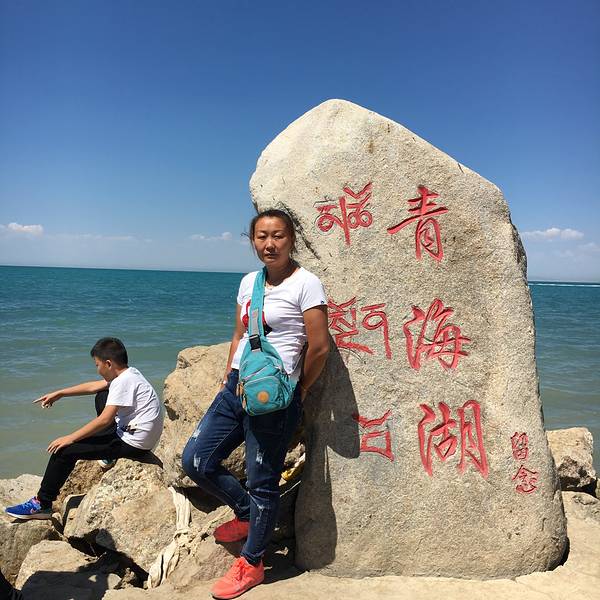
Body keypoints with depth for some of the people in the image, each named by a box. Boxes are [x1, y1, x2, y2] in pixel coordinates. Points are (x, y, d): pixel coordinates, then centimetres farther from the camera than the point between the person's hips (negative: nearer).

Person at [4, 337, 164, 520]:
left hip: (133, 444, -10)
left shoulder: (124, 382, -21)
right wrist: (59, 393, 20)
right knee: (102, 396, 26)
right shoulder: (128, 373, 8)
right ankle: (110, 456, 26)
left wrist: (70, 438, -15)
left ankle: (42, 504, 8)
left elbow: (104, 420, -24)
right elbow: (93, 386, 19)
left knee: (64, 449, -5)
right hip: (134, 434, 10)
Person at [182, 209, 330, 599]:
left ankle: (251, 565, 27)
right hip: (236, 388, 8)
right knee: (196, 460, 11)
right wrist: (229, 378, 12)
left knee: (262, 483, 6)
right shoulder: (249, 282, 11)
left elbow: (320, 347, -12)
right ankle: (247, 515, 34)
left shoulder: (306, 283, -11)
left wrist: (298, 391, -2)